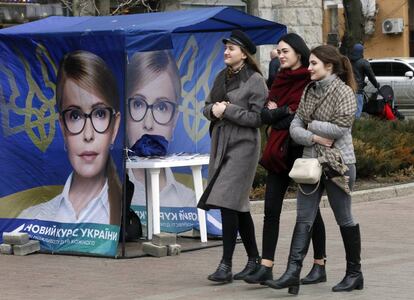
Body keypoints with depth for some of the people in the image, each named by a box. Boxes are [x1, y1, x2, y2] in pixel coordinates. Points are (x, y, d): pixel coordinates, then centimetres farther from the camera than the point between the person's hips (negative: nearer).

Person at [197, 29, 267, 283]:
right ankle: (254, 260, 22)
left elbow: (257, 117, -13)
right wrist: (214, 109, -3)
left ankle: (226, 265, -13)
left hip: (243, 145, -8)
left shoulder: (255, 80, -8)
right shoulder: (222, 77, 15)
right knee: (239, 206, 12)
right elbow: (208, 106, 19)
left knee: (228, 202, -15)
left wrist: (228, 110, -15)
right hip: (221, 144, 8)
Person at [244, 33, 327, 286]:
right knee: (271, 209, -1)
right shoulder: (280, 80, 13)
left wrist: (277, 114, -9)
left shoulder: (311, 81, -8)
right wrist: (287, 110, -11)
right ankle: (266, 267, -2)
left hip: (303, 150, -6)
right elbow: (265, 114, 7)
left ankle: (320, 266, 13)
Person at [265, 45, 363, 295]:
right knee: (304, 220, -2)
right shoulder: (309, 91, 11)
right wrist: (314, 137, -13)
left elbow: (340, 127, -18)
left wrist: (311, 125, -8)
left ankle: (355, 274, 17)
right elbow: (295, 127, 6)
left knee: (344, 219, 4)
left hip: (338, 163, -6)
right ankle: (293, 274, -8)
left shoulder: (343, 92, -8)